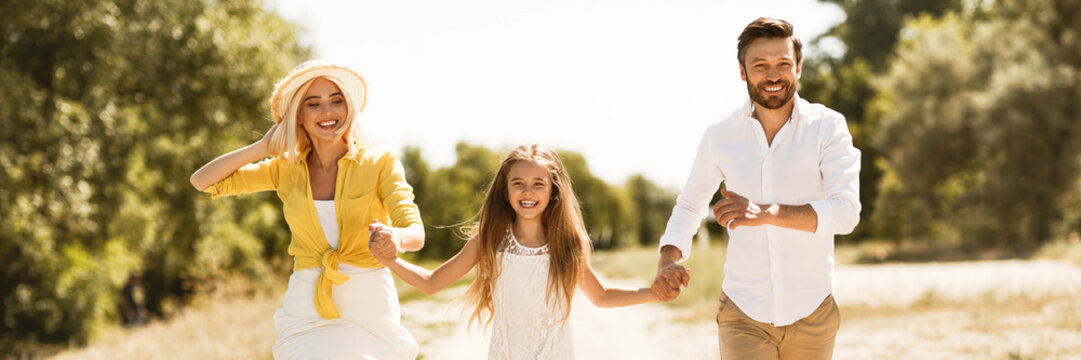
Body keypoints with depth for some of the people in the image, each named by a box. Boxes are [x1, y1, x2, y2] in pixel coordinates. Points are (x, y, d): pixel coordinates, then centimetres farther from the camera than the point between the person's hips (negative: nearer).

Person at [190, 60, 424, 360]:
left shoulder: (380, 164, 1)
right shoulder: (286, 169, 9)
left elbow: (416, 234, -10)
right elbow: (202, 181, 8)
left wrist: (395, 237, -33)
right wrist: (264, 146, 5)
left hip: (369, 311, -2)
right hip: (305, 310, 2)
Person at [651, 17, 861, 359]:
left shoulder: (828, 127, -7)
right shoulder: (720, 136, 0)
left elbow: (846, 211, -20)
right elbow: (689, 204, 15)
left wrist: (767, 213, -33)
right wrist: (668, 259, -4)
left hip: (811, 314, 0)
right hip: (744, 314, 0)